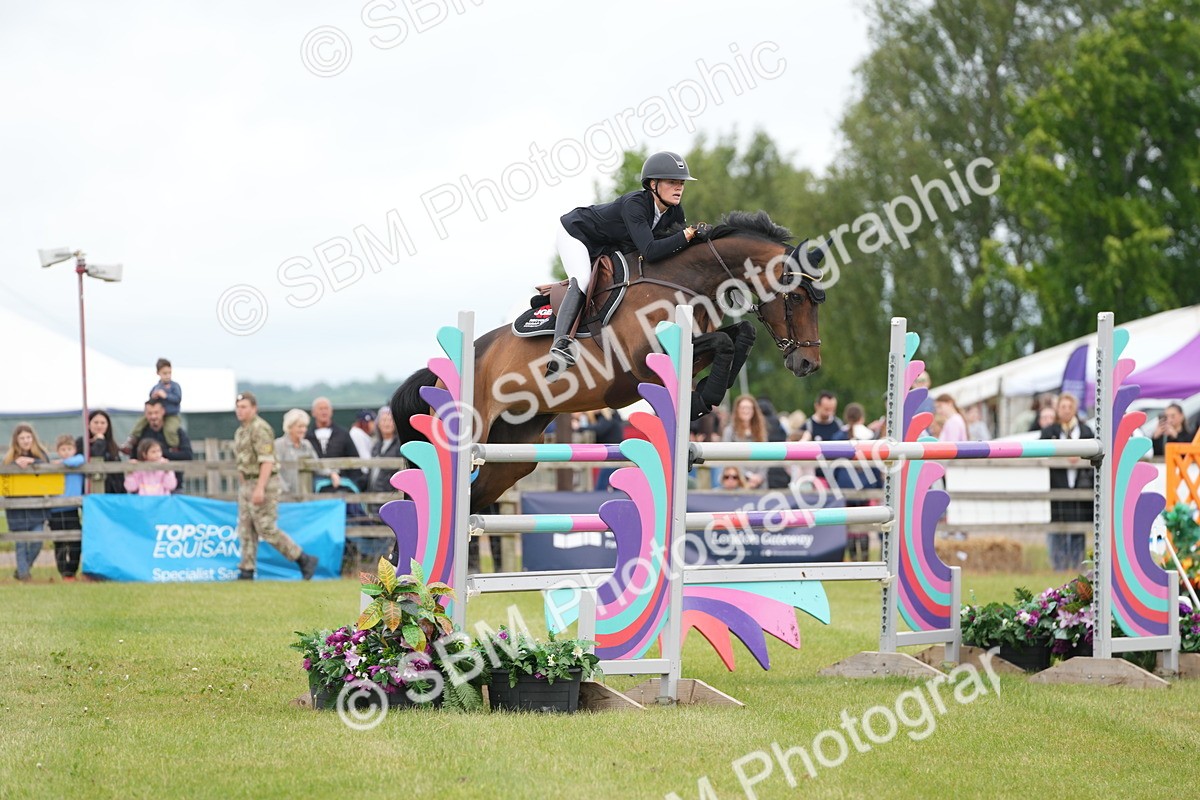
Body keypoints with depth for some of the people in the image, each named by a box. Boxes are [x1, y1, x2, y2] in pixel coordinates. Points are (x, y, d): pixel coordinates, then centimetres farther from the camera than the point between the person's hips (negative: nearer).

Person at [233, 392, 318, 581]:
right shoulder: (241, 431, 17)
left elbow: (267, 461, -21)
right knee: (246, 530, 6)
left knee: (266, 529, -10)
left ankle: (304, 560, -2)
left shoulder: (260, 429, -14)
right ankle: (246, 571, 8)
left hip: (263, 483, -10)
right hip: (246, 485, 10)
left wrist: (260, 488, -27)